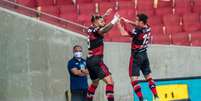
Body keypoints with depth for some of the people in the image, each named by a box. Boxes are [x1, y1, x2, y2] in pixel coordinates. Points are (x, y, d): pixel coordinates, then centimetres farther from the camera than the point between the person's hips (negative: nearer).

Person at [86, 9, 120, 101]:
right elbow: (104, 29, -36)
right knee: (110, 82, -17)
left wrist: (105, 15, 38)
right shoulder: (95, 30, -12)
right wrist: (115, 20, -35)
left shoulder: (91, 29, 11)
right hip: (96, 60, -10)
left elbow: (95, 22, 35)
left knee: (95, 83, 26)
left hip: (90, 60, 10)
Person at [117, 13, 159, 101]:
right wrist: (127, 21, 11)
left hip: (136, 56, -8)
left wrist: (119, 23, -8)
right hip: (144, 55, 8)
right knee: (149, 77, 15)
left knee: (134, 79, -6)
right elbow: (137, 26, 19)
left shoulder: (138, 31, -21)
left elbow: (123, 33, -20)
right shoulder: (147, 28, 0)